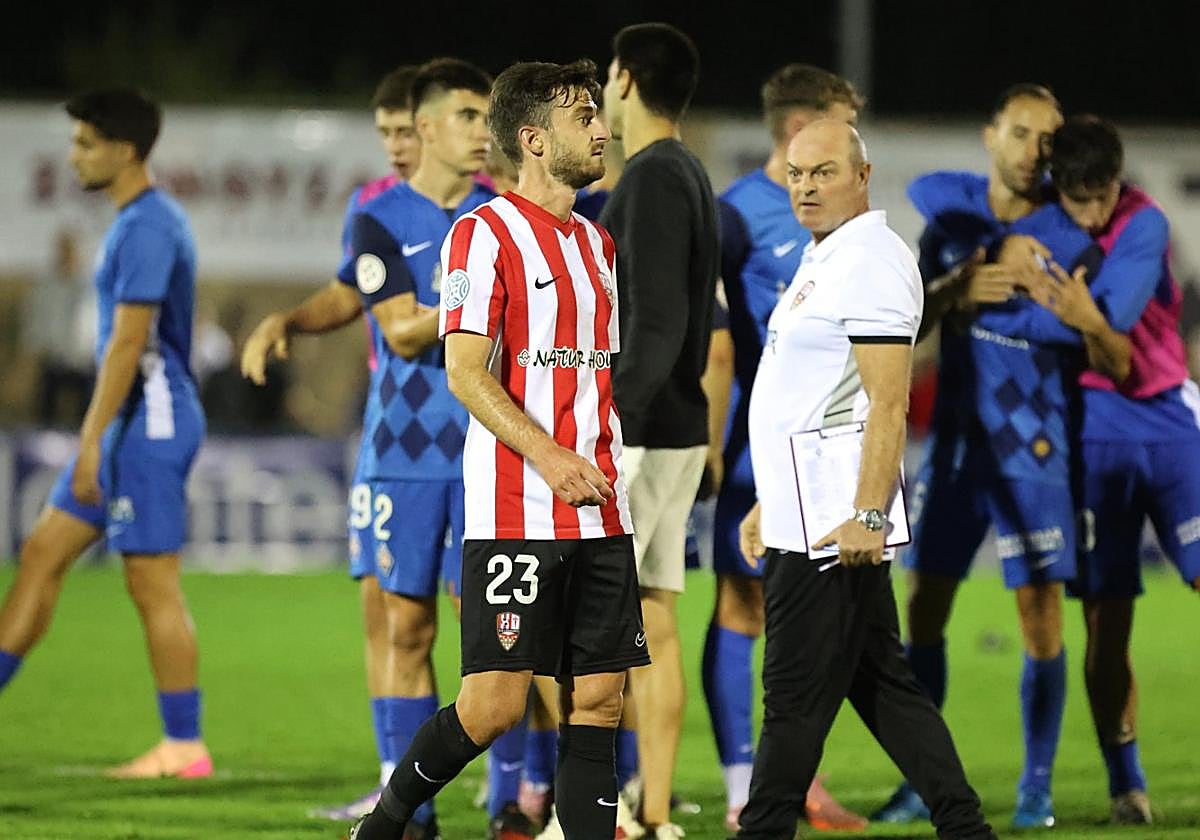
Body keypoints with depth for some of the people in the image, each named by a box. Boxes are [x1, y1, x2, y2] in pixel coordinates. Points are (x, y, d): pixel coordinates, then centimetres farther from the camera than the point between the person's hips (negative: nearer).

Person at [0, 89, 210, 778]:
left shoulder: (147, 228, -17)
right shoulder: (140, 220, 15)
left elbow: (128, 342, -21)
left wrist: (92, 440, -21)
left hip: (149, 425, -10)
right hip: (133, 427, 10)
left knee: (154, 586, -6)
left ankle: (185, 747, 0)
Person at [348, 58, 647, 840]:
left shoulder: (598, 243, 17)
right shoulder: (484, 234, -5)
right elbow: (465, 372, -13)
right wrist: (548, 457, -21)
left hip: (602, 513, 7)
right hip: (515, 513, -7)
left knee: (598, 700, 1)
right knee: (493, 707, -9)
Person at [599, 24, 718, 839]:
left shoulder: (654, 179, -14)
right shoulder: (691, 175, 14)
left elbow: (657, 319, -22)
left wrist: (609, 421, -26)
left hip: (638, 432, -9)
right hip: (678, 428, 9)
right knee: (654, 625, 8)